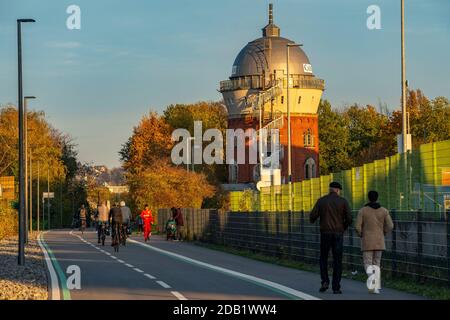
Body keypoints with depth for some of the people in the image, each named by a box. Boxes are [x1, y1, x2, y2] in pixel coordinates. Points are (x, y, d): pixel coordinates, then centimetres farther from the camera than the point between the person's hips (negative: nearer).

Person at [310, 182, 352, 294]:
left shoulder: (321, 201, 2)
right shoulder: (343, 201, 0)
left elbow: (313, 216, -1)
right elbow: (349, 219, -5)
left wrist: (312, 220, 25)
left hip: (325, 234, 1)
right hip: (338, 234, -1)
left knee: (323, 258, 17)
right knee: (337, 261, 4)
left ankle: (325, 281, -1)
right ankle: (336, 288, 0)